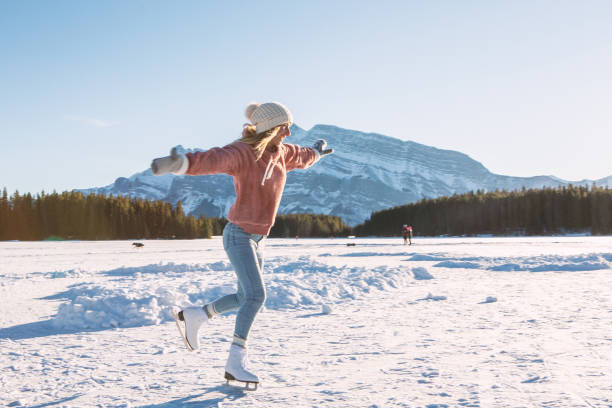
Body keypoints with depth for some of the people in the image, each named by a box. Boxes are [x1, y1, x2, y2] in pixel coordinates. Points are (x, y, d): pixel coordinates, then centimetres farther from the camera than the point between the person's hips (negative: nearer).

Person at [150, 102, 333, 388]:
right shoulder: (241, 153, -18)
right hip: (239, 234, -9)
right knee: (256, 295, -19)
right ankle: (235, 363, -14)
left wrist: (317, 152, 51)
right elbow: (212, 160, -38)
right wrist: (181, 163, -57)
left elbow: (301, 157, 30)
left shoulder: (281, 153, 7)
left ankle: (191, 316, 31)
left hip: (257, 238, 9)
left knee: (246, 297, 16)